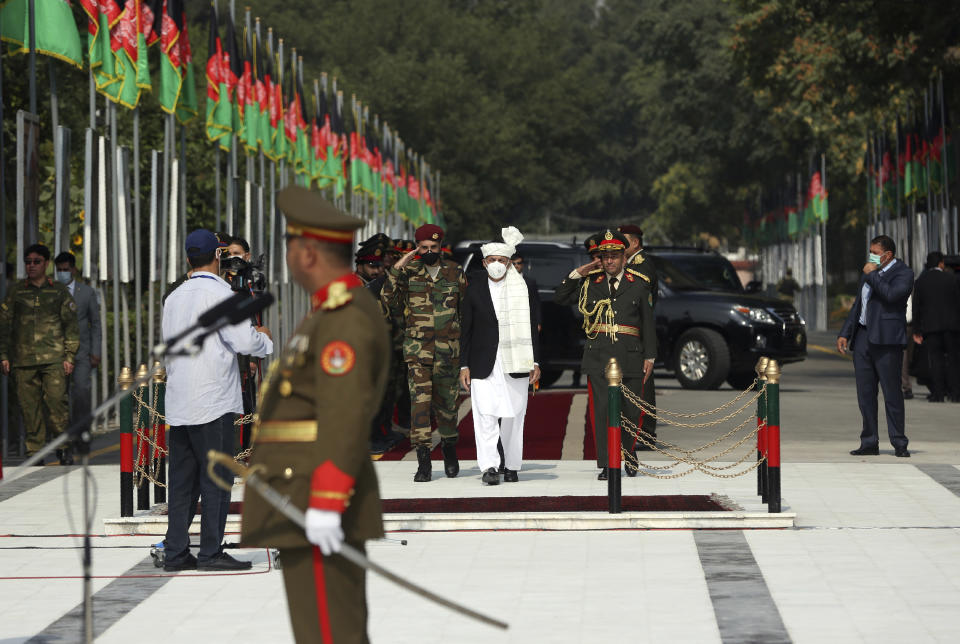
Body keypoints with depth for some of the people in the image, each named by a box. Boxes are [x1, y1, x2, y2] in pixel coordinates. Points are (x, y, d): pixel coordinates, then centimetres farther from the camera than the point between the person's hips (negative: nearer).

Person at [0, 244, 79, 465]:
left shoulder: (59, 292, 9)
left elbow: (70, 326, 10)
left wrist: (69, 356, 2)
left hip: (53, 358, -1)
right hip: (23, 359, 1)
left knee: (56, 400, -12)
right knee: (29, 406, -1)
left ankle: (63, 447, 1)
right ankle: (34, 453, 6)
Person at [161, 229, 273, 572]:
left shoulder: (174, 298, 13)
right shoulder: (218, 293, -9)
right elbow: (245, 341, -17)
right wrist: (264, 338, 6)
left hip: (178, 403, 7)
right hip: (213, 401, -7)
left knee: (182, 479, 9)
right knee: (216, 478, -2)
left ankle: (176, 552, 9)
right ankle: (211, 552, -2)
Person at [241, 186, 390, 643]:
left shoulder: (347, 320, -15)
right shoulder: (339, 313, 18)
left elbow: (346, 416, -24)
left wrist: (324, 505, -28)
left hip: (316, 498, -11)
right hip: (318, 502, 11)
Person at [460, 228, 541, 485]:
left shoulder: (524, 288, 4)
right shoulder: (475, 289, 5)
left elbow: (532, 327, 7)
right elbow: (466, 330, 8)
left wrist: (535, 362, 2)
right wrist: (464, 365, 3)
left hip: (515, 363, 0)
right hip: (484, 364, 0)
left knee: (513, 416, 5)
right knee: (485, 415, -10)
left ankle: (512, 466, 16)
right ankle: (489, 467, -14)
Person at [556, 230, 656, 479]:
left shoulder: (639, 284, 7)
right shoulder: (590, 283, 10)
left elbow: (648, 322, 8)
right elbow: (561, 298, 12)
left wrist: (650, 357, 4)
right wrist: (578, 273, 2)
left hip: (630, 356, 0)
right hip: (599, 356, 0)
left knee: (631, 409, 5)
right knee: (603, 408, -8)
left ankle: (630, 457, 29)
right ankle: (605, 465, -4)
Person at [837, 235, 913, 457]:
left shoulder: (903, 273, -4)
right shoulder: (869, 273, 20)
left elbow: (891, 295, -23)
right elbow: (858, 305, 25)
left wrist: (872, 275, -11)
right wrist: (844, 333, 18)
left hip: (886, 339, -7)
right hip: (862, 337, 7)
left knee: (892, 392, -6)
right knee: (865, 393, 6)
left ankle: (899, 444, -1)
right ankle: (869, 443, 10)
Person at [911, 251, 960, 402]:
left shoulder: (920, 281, 4)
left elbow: (916, 307, 4)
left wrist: (916, 331, 7)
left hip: (931, 326, 0)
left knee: (935, 360, 1)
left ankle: (938, 393, -4)